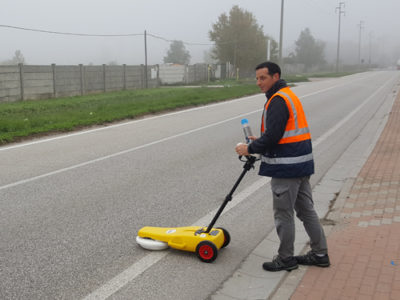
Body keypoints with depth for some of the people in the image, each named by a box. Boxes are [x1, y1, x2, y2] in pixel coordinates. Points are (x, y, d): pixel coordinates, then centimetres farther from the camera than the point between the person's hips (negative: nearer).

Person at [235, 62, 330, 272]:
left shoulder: (278, 100, -16)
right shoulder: (289, 95, 16)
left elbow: (272, 136, -22)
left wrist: (250, 148, -9)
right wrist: (260, 142, 14)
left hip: (286, 167, -10)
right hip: (302, 164, 10)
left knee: (283, 214, 3)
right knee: (306, 209, 17)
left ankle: (286, 258, 17)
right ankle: (320, 254, 27)